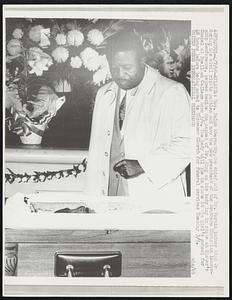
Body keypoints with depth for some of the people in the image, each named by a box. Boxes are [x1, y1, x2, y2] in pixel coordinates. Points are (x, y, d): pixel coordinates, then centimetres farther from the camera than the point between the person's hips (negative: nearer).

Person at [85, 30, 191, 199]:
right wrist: (93, 195, 8)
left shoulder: (172, 93, -6)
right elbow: (96, 151, 13)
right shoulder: (104, 94, 13)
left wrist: (142, 165, -21)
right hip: (110, 192, 5)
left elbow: (186, 143, -15)